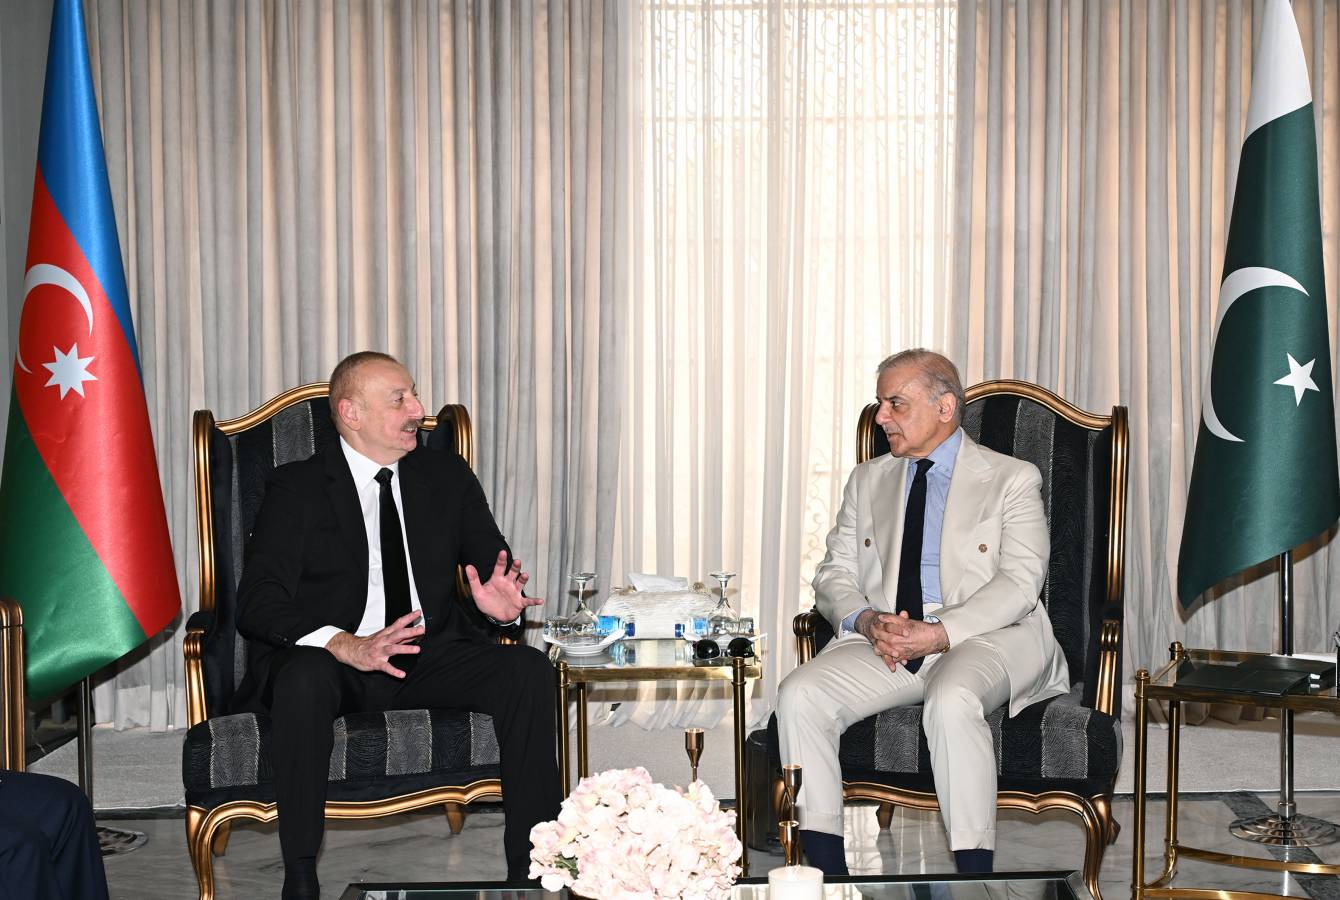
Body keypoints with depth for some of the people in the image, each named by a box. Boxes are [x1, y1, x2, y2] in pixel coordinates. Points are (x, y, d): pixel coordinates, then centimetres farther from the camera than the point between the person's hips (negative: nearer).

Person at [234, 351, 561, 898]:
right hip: (330, 662, -3)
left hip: (431, 656, 3)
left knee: (528, 668, -22)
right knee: (303, 681, -37)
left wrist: (502, 604, -17)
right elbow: (258, 602, -12)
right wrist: (345, 646, -31)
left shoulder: (448, 478, 12)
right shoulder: (296, 489, -1)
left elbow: (498, 573, 10)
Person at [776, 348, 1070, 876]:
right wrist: (865, 620, -9)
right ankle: (829, 877, -17)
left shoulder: (1013, 480, 6)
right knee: (799, 695, -23)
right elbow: (835, 573, 14)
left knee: (951, 701, -38)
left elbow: (1019, 582, -6)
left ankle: (974, 880, -28)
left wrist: (940, 633, -20)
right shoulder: (867, 480, 20)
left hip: (982, 636, -4)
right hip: (881, 637, 4)